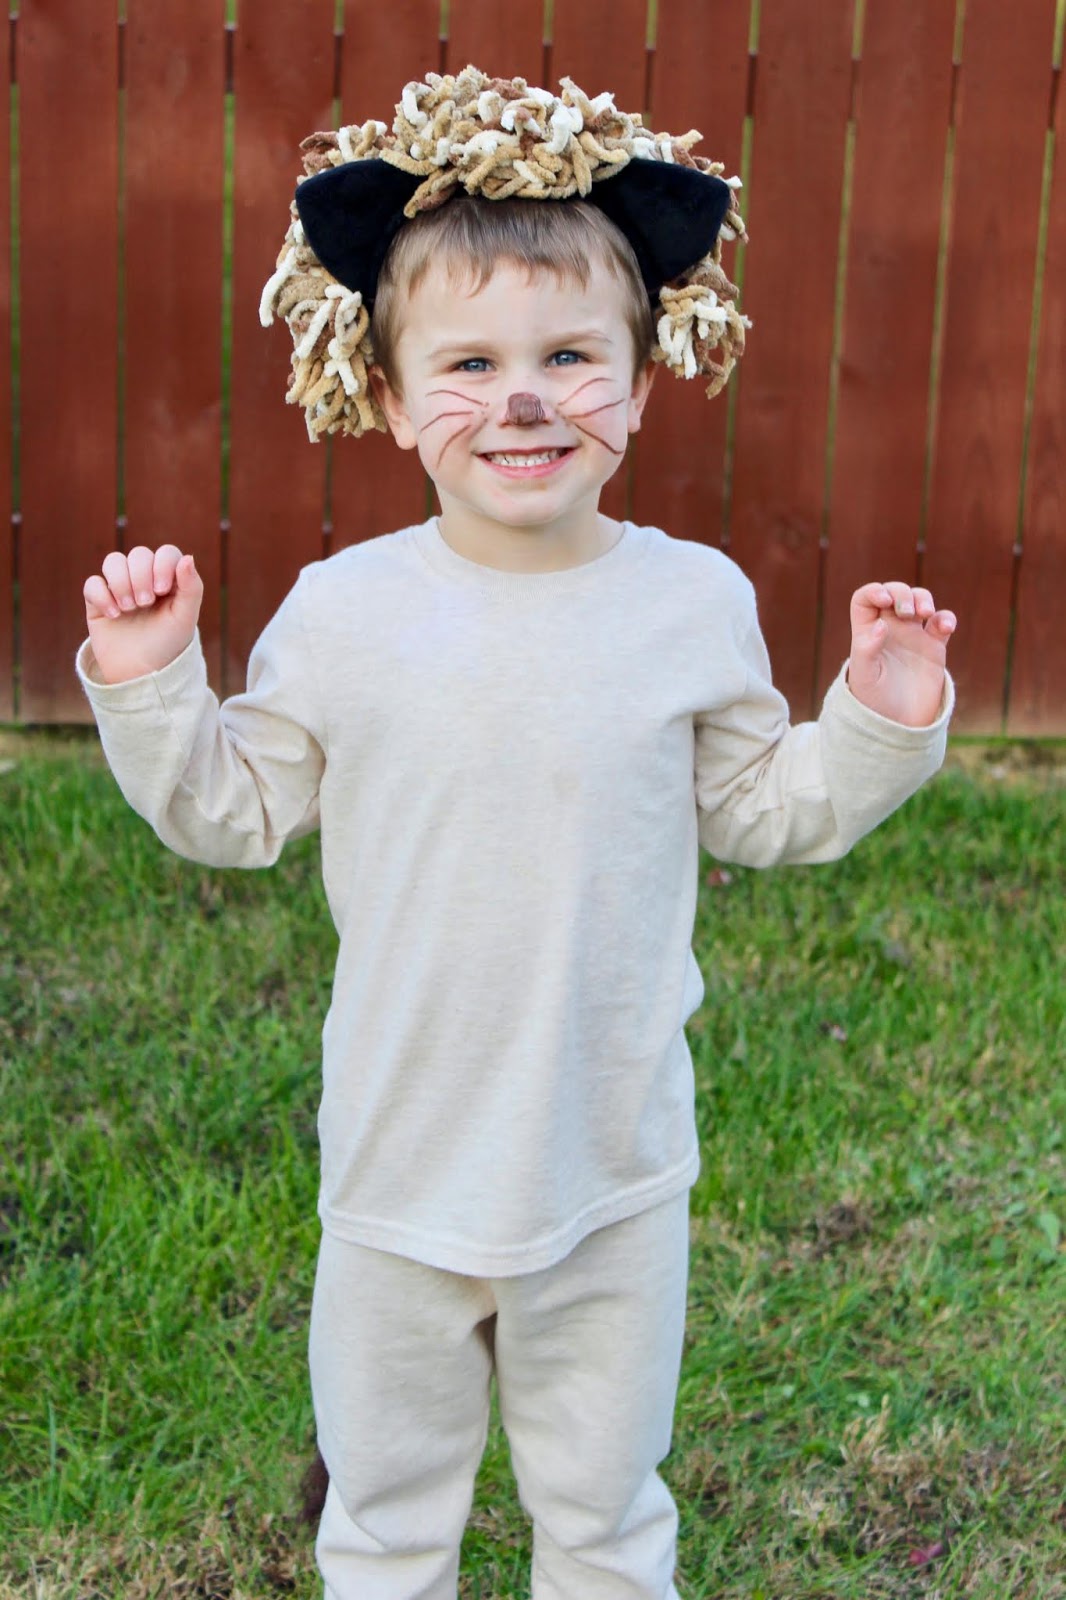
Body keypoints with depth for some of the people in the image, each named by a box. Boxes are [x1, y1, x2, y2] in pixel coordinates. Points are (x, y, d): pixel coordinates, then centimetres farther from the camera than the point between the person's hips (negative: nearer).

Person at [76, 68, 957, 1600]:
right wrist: (149, 688, -14)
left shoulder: (695, 601, -8)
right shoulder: (343, 611, -10)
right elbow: (237, 812, 0)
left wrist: (880, 725, -11)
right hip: (401, 1167, 0)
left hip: (617, 1177, 0)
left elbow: (760, 812, 4)